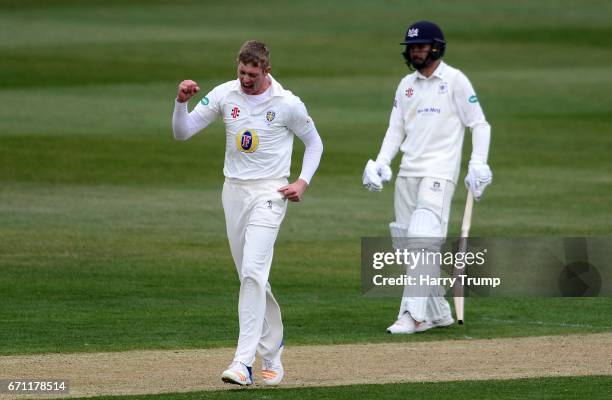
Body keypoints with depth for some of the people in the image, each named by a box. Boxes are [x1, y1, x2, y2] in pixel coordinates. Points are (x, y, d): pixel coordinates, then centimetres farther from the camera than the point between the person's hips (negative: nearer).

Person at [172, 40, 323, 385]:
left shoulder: (288, 104, -8)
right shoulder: (225, 94, 1)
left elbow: (314, 142, 6)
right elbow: (182, 132, 1)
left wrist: (303, 182, -6)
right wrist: (182, 101, -17)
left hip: (269, 192, -5)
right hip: (234, 190, 5)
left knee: (253, 273, -18)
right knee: (251, 278, 10)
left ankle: (244, 362, -24)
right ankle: (271, 354, 23)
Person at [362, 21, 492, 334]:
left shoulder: (455, 81, -2)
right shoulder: (406, 85, 15)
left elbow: (479, 124, -2)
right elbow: (396, 129, 17)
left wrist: (478, 164, -13)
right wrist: (380, 164, 2)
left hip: (439, 173, -7)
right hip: (407, 174, 7)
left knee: (423, 240, -18)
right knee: (408, 245, 5)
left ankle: (413, 315, -23)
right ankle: (437, 312, 15)